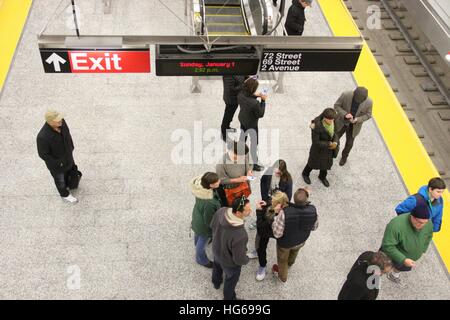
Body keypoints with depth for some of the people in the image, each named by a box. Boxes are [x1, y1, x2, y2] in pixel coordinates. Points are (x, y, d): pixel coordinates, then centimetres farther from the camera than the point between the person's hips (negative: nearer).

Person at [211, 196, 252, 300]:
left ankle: (216, 282, 71)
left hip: (217, 250, 6)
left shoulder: (221, 211, -29)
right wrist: (246, 260, -8)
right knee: (231, 281, 28)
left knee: (217, 267, 38)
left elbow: (212, 225, -6)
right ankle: (229, 297, 58)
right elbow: (239, 259, -30)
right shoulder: (240, 235, -47)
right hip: (230, 262, -6)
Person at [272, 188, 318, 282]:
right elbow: (314, 227, -10)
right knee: (294, 252, 38)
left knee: (282, 259, 30)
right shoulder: (313, 210, -31)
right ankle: (289, 264, 71)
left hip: (285, 243, -3)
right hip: (301, 241, 4)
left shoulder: (285, 213, -42)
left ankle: (282, 276, 58)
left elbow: (277, 234, -29)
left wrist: (275, 218, -15)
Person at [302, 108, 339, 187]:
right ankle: (305, 174, 54)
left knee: (326, 163, 26)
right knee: (313, 163, 21)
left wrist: (335, 142, -24)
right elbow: (315, 142, -28)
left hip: (329, 149, 5)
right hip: (318, 150, -5)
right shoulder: (317, 126, -36)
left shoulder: (332, 122, -17)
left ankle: (322, 177, 56)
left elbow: (335, 133, -4)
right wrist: (329, 144, -27)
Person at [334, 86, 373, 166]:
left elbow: (368, 115, -10)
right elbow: (336, 105, -16)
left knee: (349, 143, 20)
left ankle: (344, 156, 52)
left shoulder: (369, 102, -27)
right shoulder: (346, 95, -30)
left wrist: (357, 119, -28)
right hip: (341, 122, -1)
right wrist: (345, 114, -34)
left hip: (354, 126, 1)